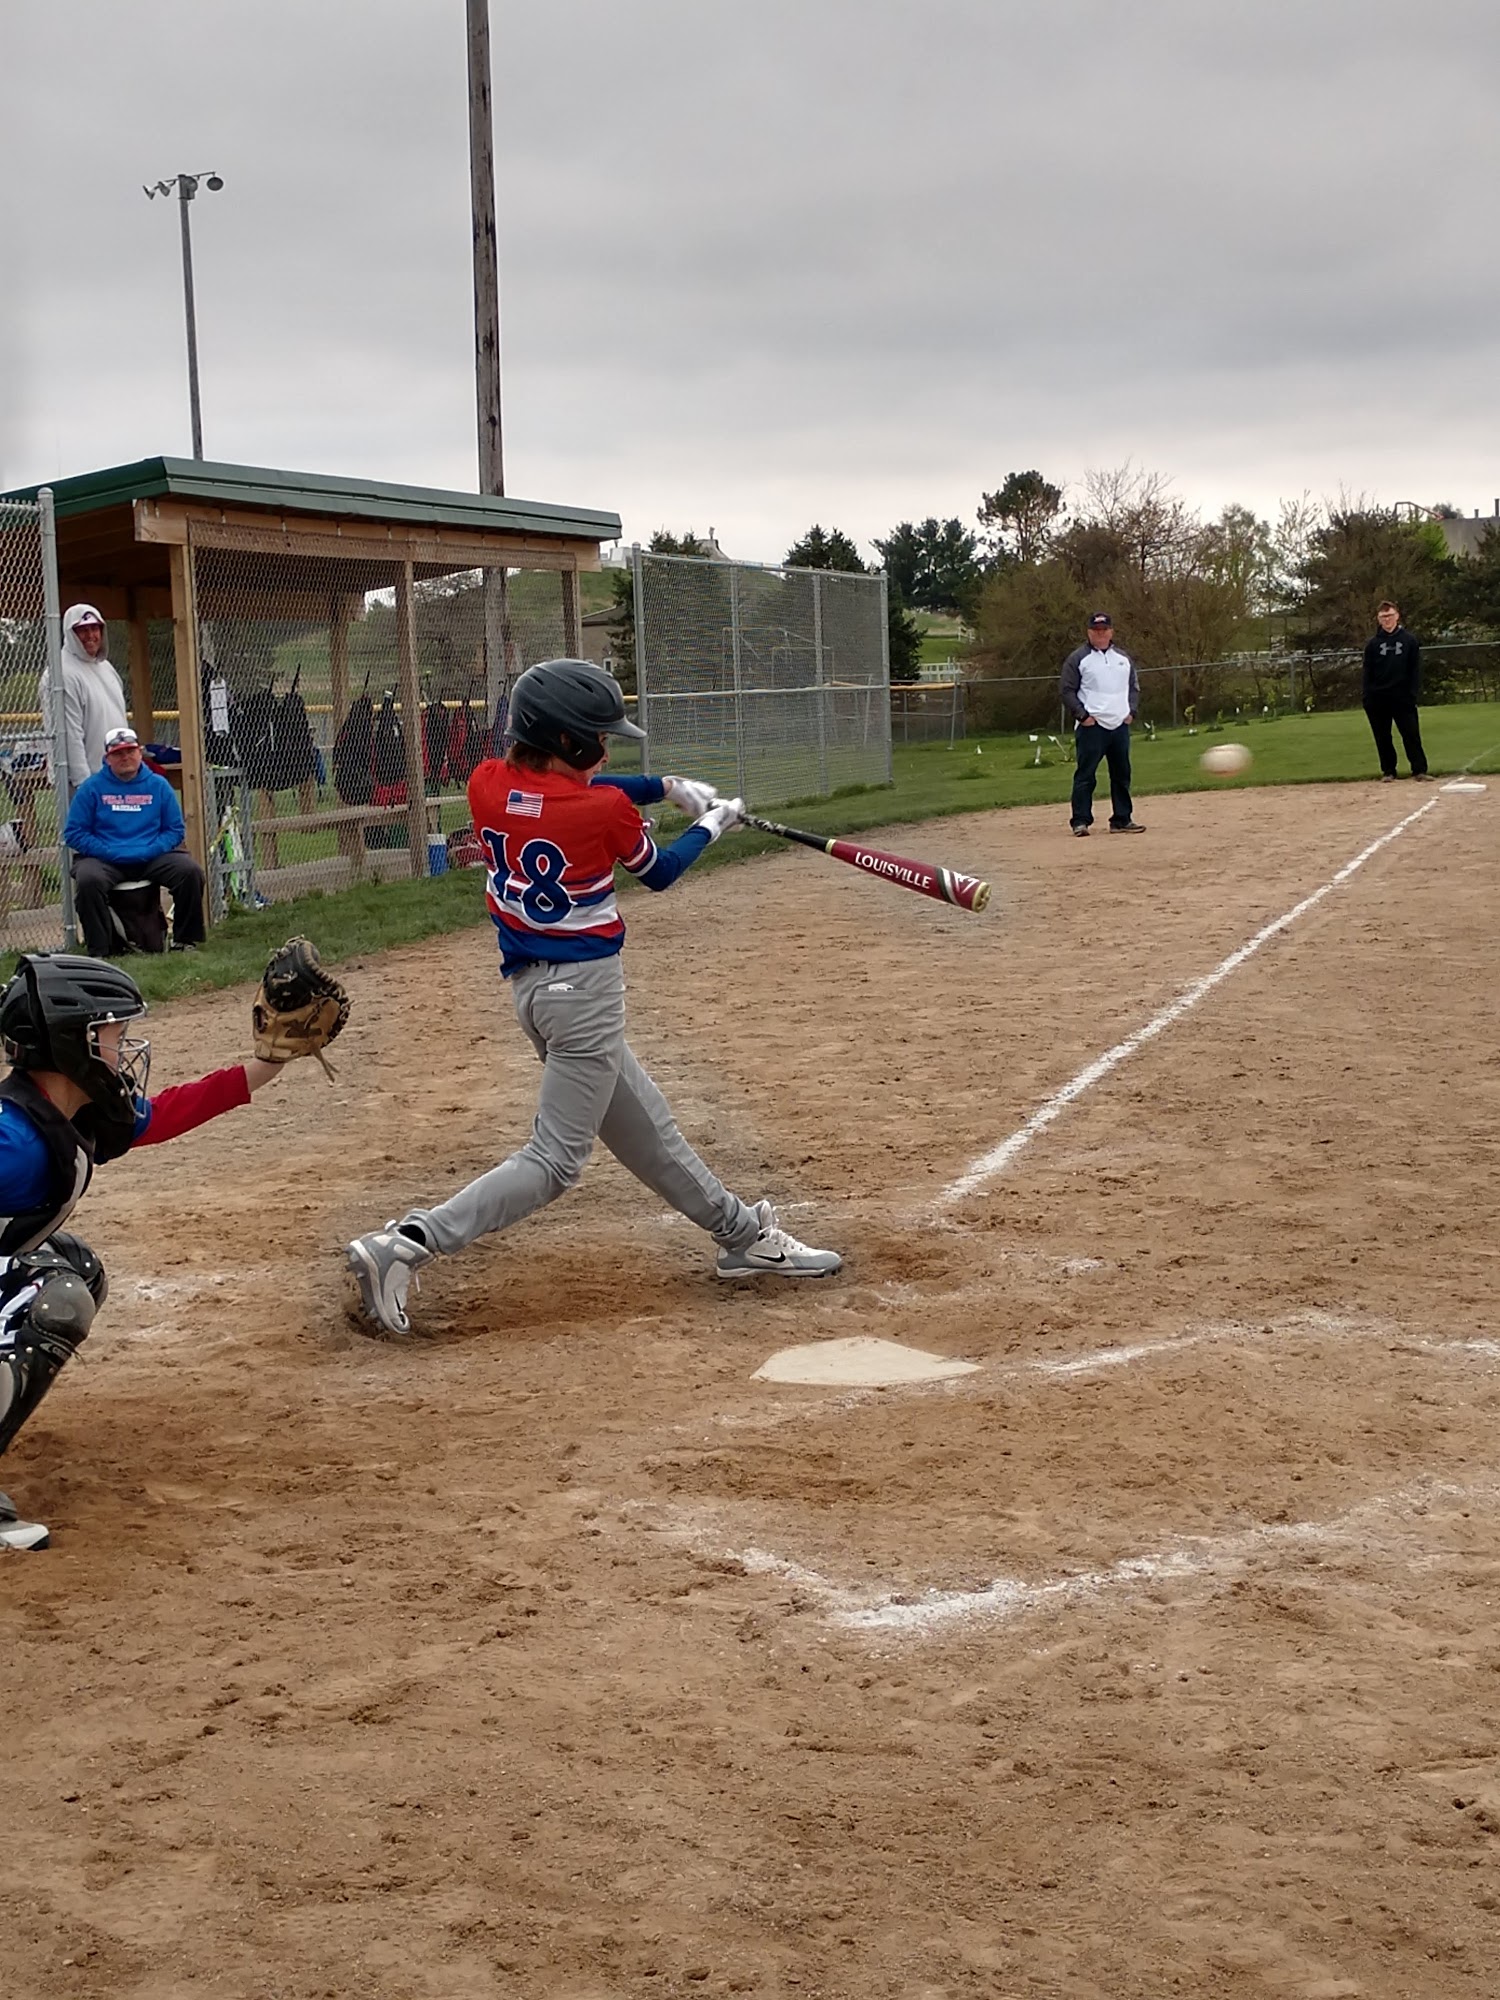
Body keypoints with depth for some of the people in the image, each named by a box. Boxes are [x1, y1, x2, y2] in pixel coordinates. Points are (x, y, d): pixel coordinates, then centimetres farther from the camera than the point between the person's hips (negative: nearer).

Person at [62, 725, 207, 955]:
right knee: (89, 879, -33)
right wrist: (110, 853, -13)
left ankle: (185, 940, -3)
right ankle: (100, 951, -22)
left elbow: (175, 830, 9)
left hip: (152, 858, 2)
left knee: (190, 871, -21)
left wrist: (149, 851, -10)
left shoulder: (158, 785, 9)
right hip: (104, 859, -2)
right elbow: (74, 833, 0)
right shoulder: (91, 788, 3)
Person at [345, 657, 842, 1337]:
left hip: (531, 984, 8)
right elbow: (658, 872, 3)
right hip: (586, 988, -8)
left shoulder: (487, 785, -3)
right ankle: (405, 1244, -14)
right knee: (555, 1160, -3)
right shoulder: (606, 810, -18)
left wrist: (668, 786, 14)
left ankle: (742, 1235, 34)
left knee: (645, 1128, 19)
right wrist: (713, 823, 19)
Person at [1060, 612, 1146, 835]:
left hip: (1120, 725, 5)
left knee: (1122, 774, 9)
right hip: (1091, 726, -5)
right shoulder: (1077, 658, 0)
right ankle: (1080, 821, -5)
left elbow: (1134, 688, 21)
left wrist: (1131, 711, 6)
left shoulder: (1123, 658, 15)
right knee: (1085, 774, -7)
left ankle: (1121, 819, 16)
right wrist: (1082, 715, -13)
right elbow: (1068, 691, -3)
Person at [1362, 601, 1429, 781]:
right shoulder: (1373, 644, 5)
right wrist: (1367, 696, -4)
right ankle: (1388, 771, 14)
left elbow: (1416, 669, 2)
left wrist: (1414, 693, -6)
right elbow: (1367, 672, 5)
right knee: (1382, 737, 6)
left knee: (1412, 734, -4)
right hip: (1378, 697, 2)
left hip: (1402, 697, -2)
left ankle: (1420, 770, -2)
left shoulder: (1409, 640, 2)